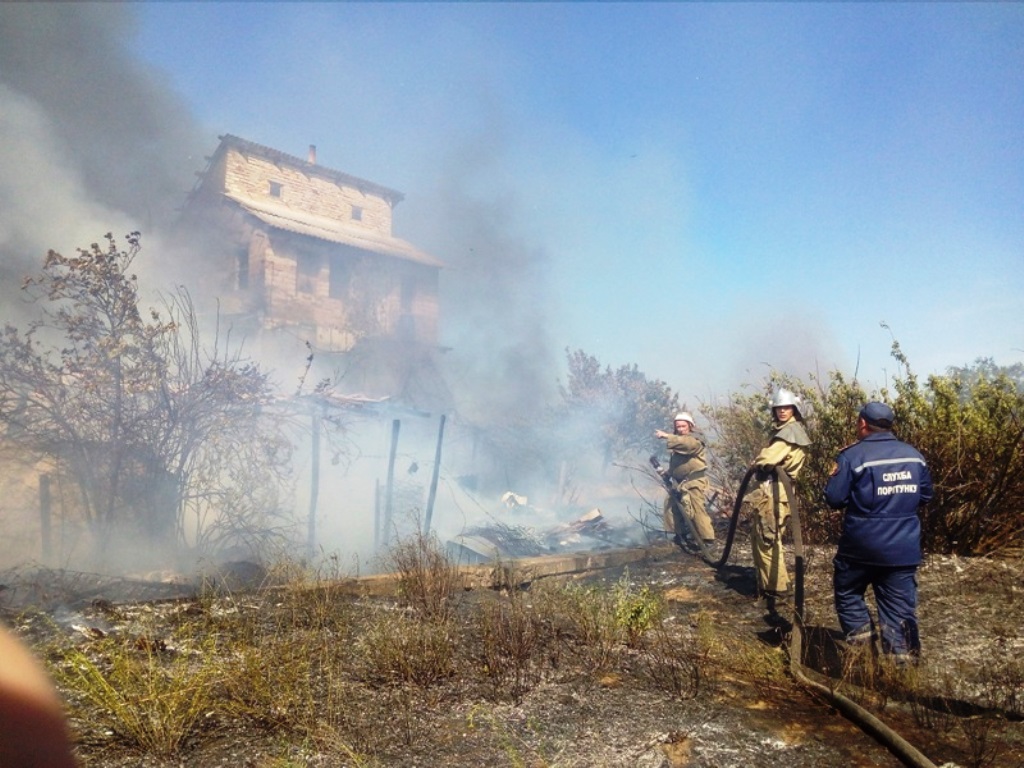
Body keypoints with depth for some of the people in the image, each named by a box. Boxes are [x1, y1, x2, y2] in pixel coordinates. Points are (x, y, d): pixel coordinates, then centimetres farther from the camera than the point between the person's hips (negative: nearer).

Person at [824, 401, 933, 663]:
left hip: (862, 546, -4)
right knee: (900, 606, 9)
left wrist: (836, 473, 5)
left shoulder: (853, 456, -12)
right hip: (904, 548, 4)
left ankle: (862, 642, 12)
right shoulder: (914, 455, 5)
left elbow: (834, 499, -11)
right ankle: (903, 661, 8)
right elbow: (926, 496, 16)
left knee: (847, 593, 17)